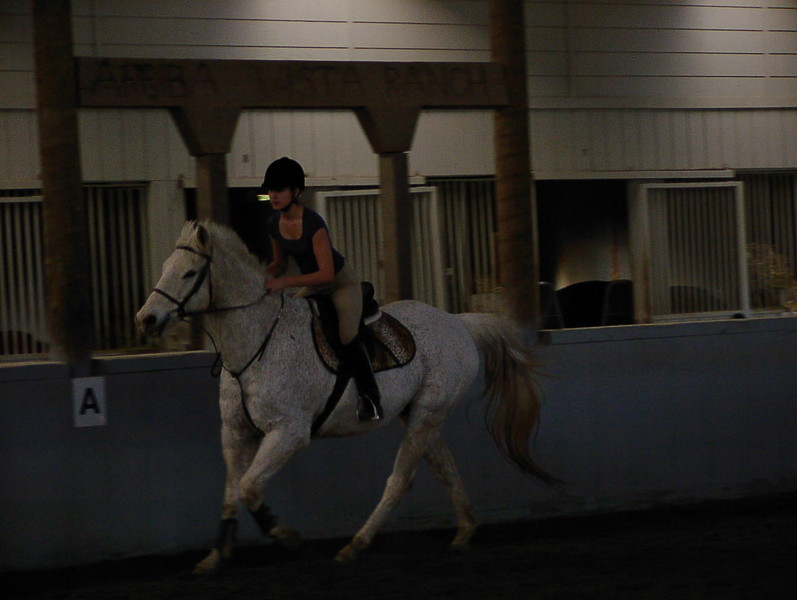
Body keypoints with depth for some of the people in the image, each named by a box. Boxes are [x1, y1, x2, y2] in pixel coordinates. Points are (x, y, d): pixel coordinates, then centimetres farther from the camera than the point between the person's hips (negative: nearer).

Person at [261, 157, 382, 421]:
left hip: (341, 282, -8)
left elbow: (326, 273, -33)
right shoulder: (274, 225, -8)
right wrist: (266, 274, -14)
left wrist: (284, 282, -37)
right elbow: (280, 263, 8)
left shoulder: (313, 224, -30)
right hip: (312, 288, 8)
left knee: (347, 335, -23)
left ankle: (370, 397, -7)